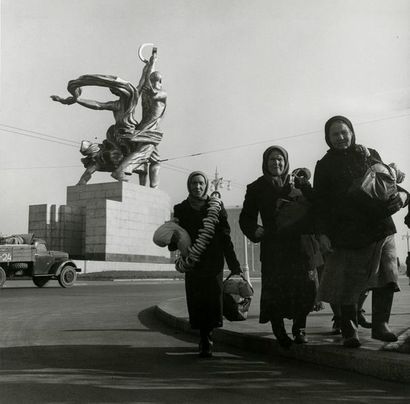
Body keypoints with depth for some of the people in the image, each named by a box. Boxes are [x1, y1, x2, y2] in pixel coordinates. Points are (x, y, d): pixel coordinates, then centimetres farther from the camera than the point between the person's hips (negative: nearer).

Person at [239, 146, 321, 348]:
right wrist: (254, 231, -9)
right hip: (273, 246, -1)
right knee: (275, 290, -8)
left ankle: (299, 328, 12)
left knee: (306, 286, -7)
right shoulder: (257, 188, 12)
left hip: (299, 243, 1)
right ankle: (279, 332, 9)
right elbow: (246, 217, 9)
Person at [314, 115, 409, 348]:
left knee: (386, 277, -4)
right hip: (347, 234, -2)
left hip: (381, 227, 2)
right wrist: (324, 233, -5)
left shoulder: (369, 155, 12)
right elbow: (321, 202, 3)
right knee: (347, 285, 0)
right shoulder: (325, 166, 6)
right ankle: (350, 332, 13)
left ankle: (380, 326, 9)